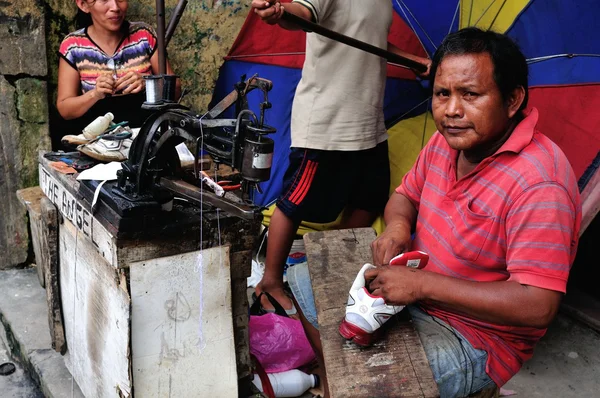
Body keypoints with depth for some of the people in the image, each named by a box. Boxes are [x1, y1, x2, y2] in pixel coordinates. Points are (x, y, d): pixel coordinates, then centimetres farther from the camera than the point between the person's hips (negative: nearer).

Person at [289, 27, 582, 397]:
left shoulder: (539, 184, -28)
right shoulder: (446, 140, -2)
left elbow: (538, 306, -30)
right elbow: (405, 195, 15)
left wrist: (422, 283, -30)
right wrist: (398, 224, -11)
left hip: (474, 338, -8)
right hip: (411, 288, 8)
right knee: (307, 282, 10)